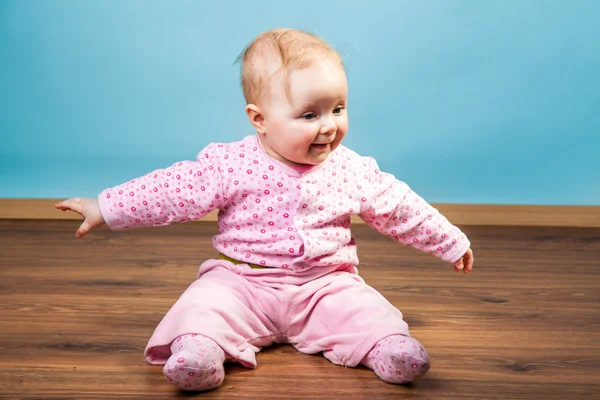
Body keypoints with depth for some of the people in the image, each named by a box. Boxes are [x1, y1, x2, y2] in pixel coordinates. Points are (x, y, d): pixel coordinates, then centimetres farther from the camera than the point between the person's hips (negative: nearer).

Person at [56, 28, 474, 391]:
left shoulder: (353, 171, 0)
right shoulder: (231, 165, -9)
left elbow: (399, 208, 12)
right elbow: (171, 189, -5)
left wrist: (450, 242, 19)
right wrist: (105, 208, -6)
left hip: (326, 285, 2)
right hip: (244, 282, -1)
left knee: (365, 308, -26)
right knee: (206, 302, -29)